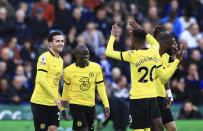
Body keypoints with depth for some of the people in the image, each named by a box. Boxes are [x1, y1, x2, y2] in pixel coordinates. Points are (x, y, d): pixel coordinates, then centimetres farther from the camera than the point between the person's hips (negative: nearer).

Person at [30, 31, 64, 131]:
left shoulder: (60, 60, 15)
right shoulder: (44, 58, -11)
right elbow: (41, 80, -21)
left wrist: (60, 99, 13)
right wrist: (55, 98, -22)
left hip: (53, 104, 7)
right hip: (41, 102, -7)